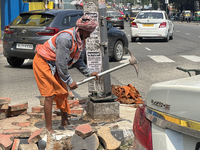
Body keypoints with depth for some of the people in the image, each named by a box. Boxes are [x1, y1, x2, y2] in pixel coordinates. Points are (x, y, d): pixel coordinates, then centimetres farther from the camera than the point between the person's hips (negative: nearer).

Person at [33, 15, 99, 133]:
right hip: (43, 62, -10)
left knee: (63, 93, 10)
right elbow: (61, 62, -28)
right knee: (50, 95, -13)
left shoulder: (81, 40, 0)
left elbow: (77, 60, 12)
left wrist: (88, 73, 3)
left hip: (55, 66, 10)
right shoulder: (66, 38, -31)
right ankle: (49, 128, -8)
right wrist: (69, 81, -21)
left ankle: (64, 123, 22)